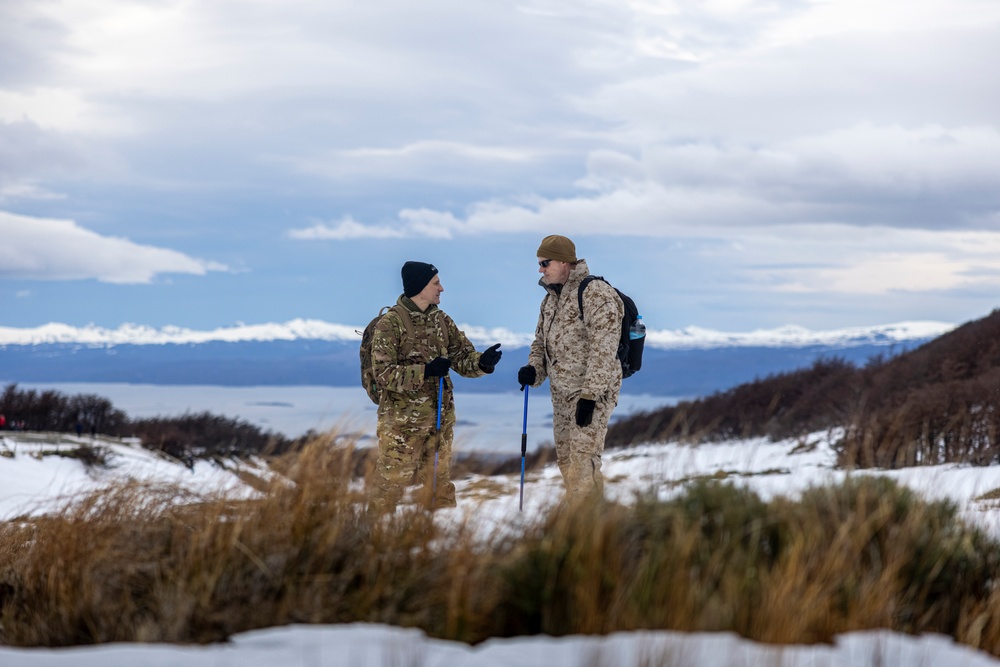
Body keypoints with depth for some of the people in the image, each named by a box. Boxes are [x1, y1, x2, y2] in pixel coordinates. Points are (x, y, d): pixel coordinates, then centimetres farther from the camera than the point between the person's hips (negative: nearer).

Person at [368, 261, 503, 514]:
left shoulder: (441, 320, 7)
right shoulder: (390, 323, -13)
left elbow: (462, 357, 7)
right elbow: (383, 373, -18)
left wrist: (482, 362, -15)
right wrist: (425, 371, -26)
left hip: (441, 419, 6)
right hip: (403, 421, -6)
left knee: (440, 482, 16)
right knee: (390, 484, 0)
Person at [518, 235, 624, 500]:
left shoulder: (596, 294, -16)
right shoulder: (550, 299, 12)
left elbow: (603, 349, -22)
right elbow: (541, 341, 23)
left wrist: (589, 395, -26)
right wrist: (533, 369, 1)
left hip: (593, 393, -9)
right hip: (562, 394, 9)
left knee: (582, 461, -14)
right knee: (565, 459, 14)